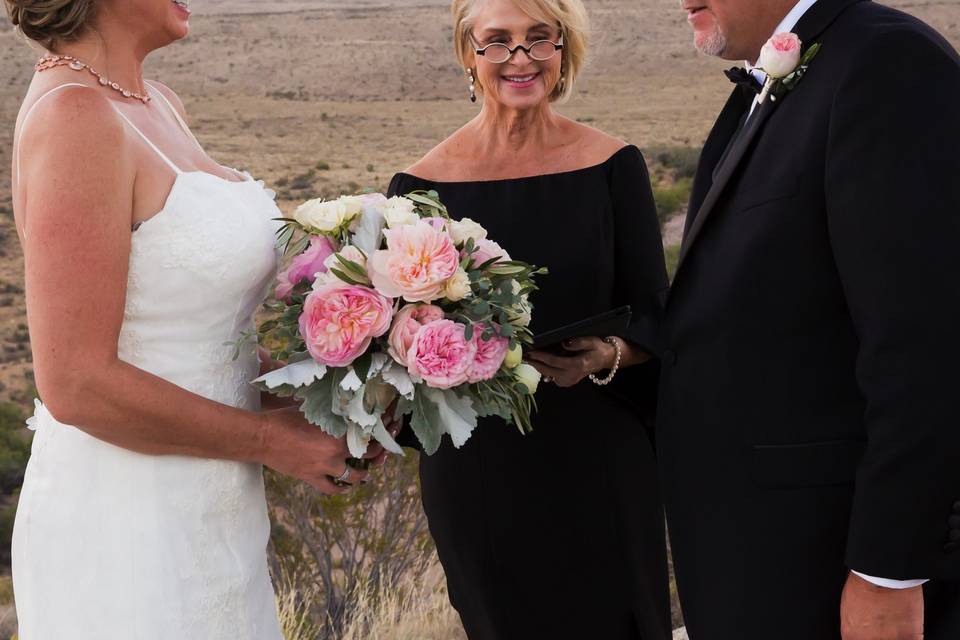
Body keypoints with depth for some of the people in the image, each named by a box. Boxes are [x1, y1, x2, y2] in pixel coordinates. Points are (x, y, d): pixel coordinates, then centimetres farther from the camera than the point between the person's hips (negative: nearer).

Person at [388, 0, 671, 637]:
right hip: (477, 466, 0)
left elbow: (653, 318, -1)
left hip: (600, 462, 0)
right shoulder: (421, 184, -4)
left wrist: (607, 356, -21)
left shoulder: (613, 166, -3)